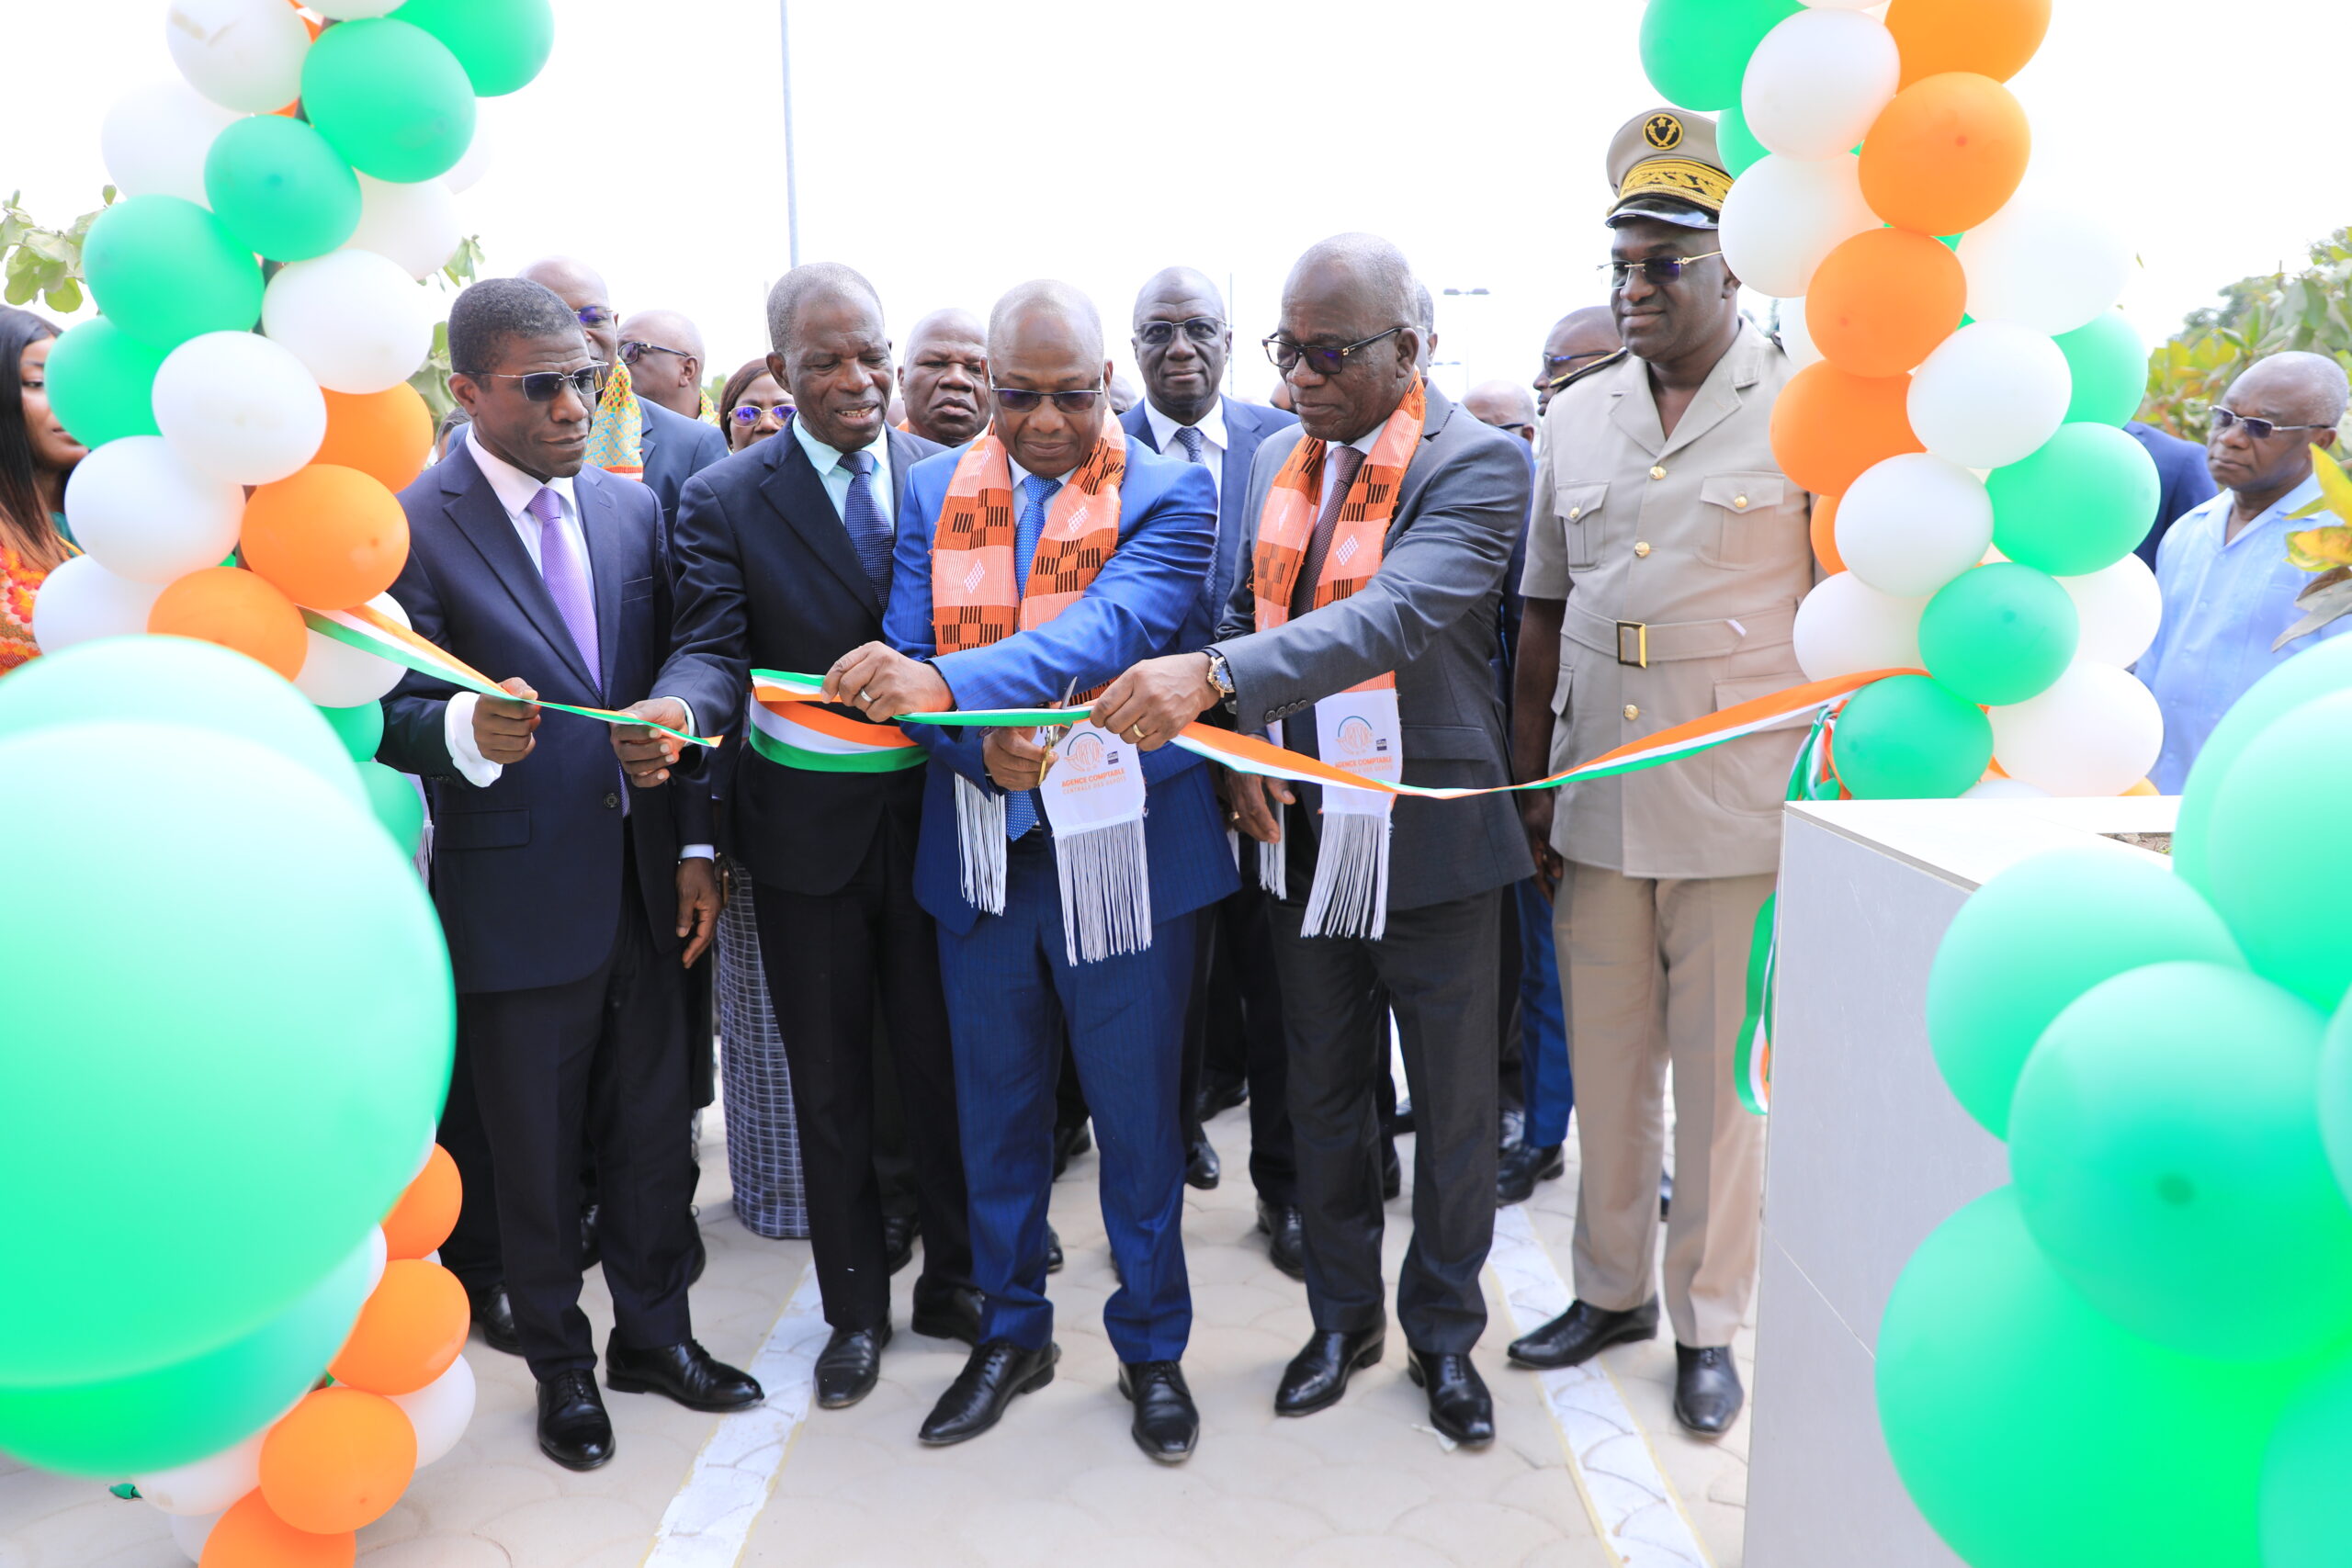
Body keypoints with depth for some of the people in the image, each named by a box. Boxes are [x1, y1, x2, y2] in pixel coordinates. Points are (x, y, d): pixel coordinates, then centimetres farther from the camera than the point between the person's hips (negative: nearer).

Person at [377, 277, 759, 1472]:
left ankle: (654, 1331, 37)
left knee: (652, 1126, 17)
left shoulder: (631, 507, 6)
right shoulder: (413, 525, -10)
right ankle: (560, 1363, 34)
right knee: (531, 1151, 12)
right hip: (515, 893, -4)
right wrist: (465, 728, -34)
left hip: (642, 881, 5)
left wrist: (695, 845, 4)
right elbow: (390, 711, -11)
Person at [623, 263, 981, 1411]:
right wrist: (672, 712, -33)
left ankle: (954, 1280, 34)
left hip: (937, 809, 1)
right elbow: (715, 646, -11)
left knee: (944, 1060, 13)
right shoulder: (723, 498, -3)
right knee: (828, 1083, 14)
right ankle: (856, 1307, 33)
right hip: (806, 826, 0)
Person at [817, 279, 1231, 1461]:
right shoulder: (933, 491, 5)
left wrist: (950, 683, -38)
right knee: (996, 1110, 17)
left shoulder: (1170, 495, -6)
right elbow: (907, 662, -2)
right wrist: (984, 750, -22)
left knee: (1137, 1115, 9)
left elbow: (1110, 628, -24)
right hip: (980, 850, 4)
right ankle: (1012, 1332, 38)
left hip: (1122, 854, -3)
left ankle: (1151, 1346, 31)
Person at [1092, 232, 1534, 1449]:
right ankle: (1343, 1315, 37)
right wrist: (1240, 756, -2)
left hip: (1432, 838, -5)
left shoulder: (1479, 464, -14)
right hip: (1302, 832, 5)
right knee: (1324, 1094, 17)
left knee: (1453, 1106, 10)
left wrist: (1212, 679, -40)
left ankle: (1444, 1333, 33)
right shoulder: (1275, 460, 6)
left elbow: (1399, 614, -30)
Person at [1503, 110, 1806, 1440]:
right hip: (1597, 812, 4)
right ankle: (1612, 1288, 34)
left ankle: (1710, 1323, 28)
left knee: (1722, 1081, 8)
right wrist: (1528, 786, 7)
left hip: (1741, 816, -4)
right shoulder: (1575, 417, 9)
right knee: (1606, 1068, 15)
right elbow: (1544, 617, 11)